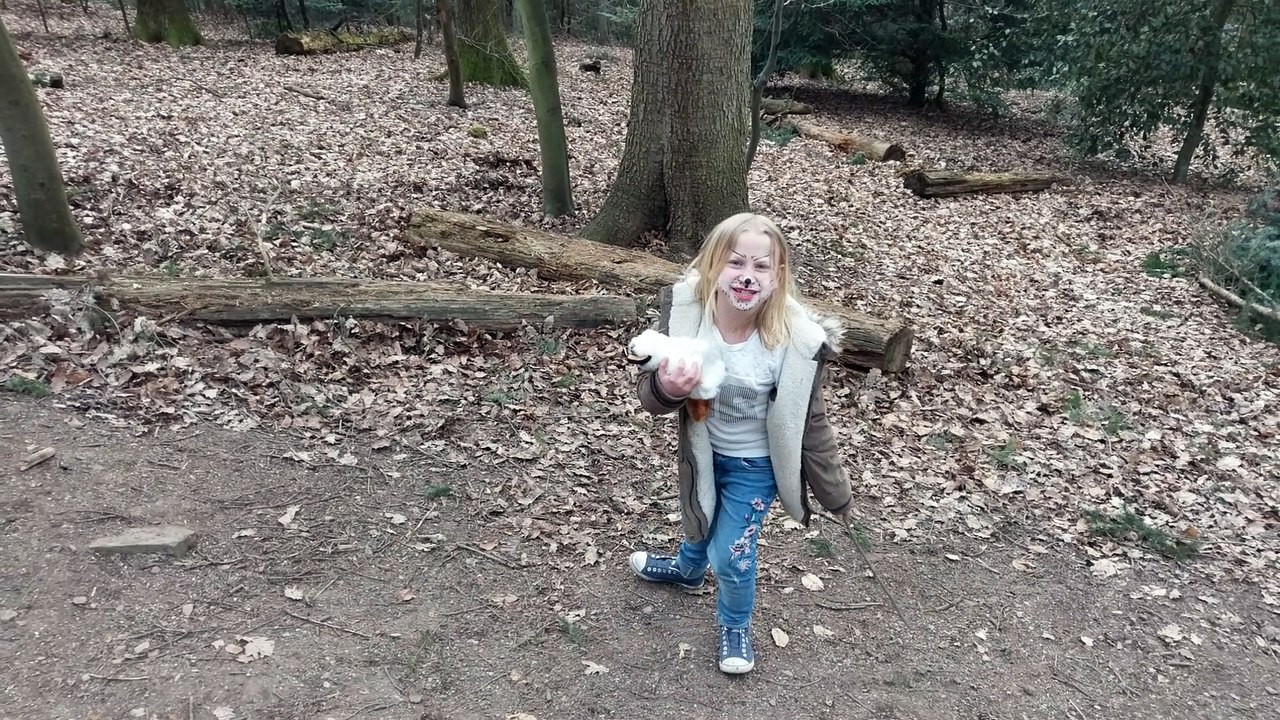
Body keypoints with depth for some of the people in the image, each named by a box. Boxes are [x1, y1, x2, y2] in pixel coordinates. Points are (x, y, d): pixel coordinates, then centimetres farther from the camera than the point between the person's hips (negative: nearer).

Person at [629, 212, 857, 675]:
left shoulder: (796, 339, -31)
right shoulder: (683, 310, -27)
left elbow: (810, 424, -16)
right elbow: (649, 398, -19)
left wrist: (836, 494, -7)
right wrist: (666, 388, -43)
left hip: (754, 464, -3)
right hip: (700, 451, 3)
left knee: (733, 557, 8)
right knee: (697, 521, 30)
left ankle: (735, 624, 43)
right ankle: (689, 569, 66)